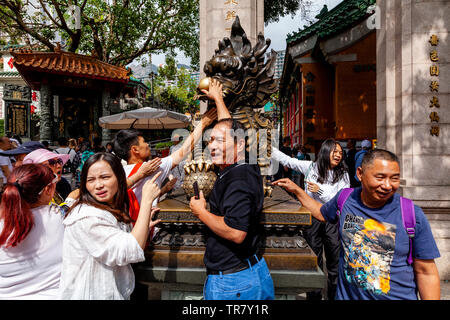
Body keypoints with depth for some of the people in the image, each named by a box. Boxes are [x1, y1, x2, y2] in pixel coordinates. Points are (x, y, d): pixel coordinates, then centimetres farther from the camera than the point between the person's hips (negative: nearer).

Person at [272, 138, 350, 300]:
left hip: (332, 221, 0)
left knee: (334, 264, 8)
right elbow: (287, 160, 6)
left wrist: (320, 190, -15)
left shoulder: (342, 175, 0)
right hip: (311, 219, 1)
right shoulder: (311, 167, 2)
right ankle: (313, 296, 24)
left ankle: (334, 295, 25)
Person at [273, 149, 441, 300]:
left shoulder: (413, 216, -16)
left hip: (398, 295, -2)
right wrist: (296, 190, 10)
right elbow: (321, 213, 14)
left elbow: (426, 272, -9)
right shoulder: (344, 198, -8)